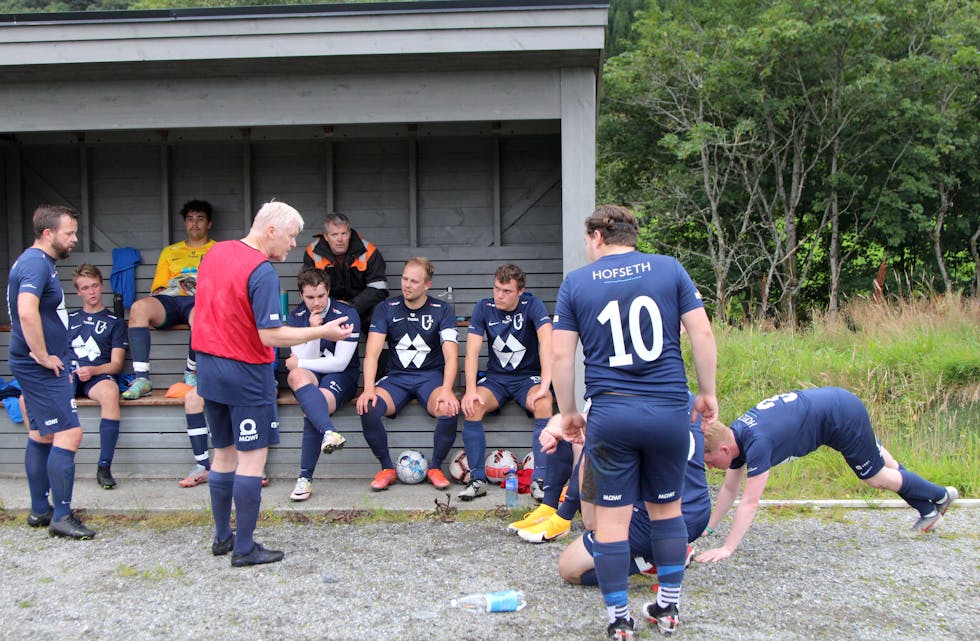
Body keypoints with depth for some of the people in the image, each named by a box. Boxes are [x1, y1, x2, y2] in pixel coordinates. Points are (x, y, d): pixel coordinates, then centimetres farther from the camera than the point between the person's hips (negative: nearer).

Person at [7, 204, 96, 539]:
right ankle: (62, 517, -5)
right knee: (69, 434, -10)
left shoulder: (36, 261, 16)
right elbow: (27, 311, -33)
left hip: (40, 365, 11)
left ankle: (40, 511, 24)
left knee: (41, 436, 15)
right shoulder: (36, 263, -17)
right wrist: (43, 356, -23)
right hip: (42, 369, -11)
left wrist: (57, 359, 23)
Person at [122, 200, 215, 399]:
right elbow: (158, 286, 22)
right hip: (170, 301, 3)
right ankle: (141, 379, -35)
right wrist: (162, 292, -1)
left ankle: (192, 374, -19)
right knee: (139, 307, -32)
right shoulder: (169, 251, 31)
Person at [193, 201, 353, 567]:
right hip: (247, 375, -8)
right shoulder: (262, 272, -19)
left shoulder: (215, 253, 7)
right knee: (252, 458, 0)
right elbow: (271, 335, -22)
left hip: (209, 368, 8)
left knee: (224, 454, 17)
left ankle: (222, 537, 26)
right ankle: (244, 549, 4)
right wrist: (322, 332, -15)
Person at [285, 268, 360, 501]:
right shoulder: (295, 317, 5)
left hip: (341, 377, -2)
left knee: (311, 409, -34)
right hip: (309, 376, 2)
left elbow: (340, 362, -11)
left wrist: (299, 363, -5)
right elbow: (304, 360, -5)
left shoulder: (347, 314, -7)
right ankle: (329, 432, -59)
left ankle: (305, 478, -29)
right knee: (297, 377, -37)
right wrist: (313, 331, -20)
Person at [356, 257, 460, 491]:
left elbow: (451, 356, -10)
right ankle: (387, 468, -7)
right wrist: (368, 389, -23)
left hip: (431, 376, -1)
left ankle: (435, 467, -7)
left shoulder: (442, 311, 0)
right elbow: (372, 353, -6)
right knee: (367, 408, -30)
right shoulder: (387, 309, 2)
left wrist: (446, 390, -29)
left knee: (449, 410, -33)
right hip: (396, 377, 1)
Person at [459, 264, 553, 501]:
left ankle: (539, 479, -29)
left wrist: (544, 385, -37)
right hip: (496, 377, 2)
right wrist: (471, 390, -24)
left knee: (543, 403, -34)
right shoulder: (484, 308, -4)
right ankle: (477, 479, -20)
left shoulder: (532, 305, -12)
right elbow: (472, 352, -9)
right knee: (471, 406, -28)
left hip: (528, 376, -2)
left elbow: (547, 343, -25)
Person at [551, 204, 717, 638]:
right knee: (667, 508, 19)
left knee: (612, 517, 7)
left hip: (610, 413, -2)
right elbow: (702, 333, 0)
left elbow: (561, 355, 0)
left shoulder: (576, 282, 2)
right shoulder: (669, 269, 4)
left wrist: (567, 412, 11)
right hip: (669, 411, 2)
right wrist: (707, 391, 10)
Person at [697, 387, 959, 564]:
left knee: (876, 477, 12)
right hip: (830, 403, 7)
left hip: (843, 415, -7)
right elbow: (729, 489, 2)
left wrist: (727, 549, -37)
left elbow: (750, 503, -36)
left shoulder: (757, 443, -33)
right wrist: (709, 528, 0)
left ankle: (939, 496, 37)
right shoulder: (733, 436, -9)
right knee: (879, 461, 24)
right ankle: (928, 509, 45)